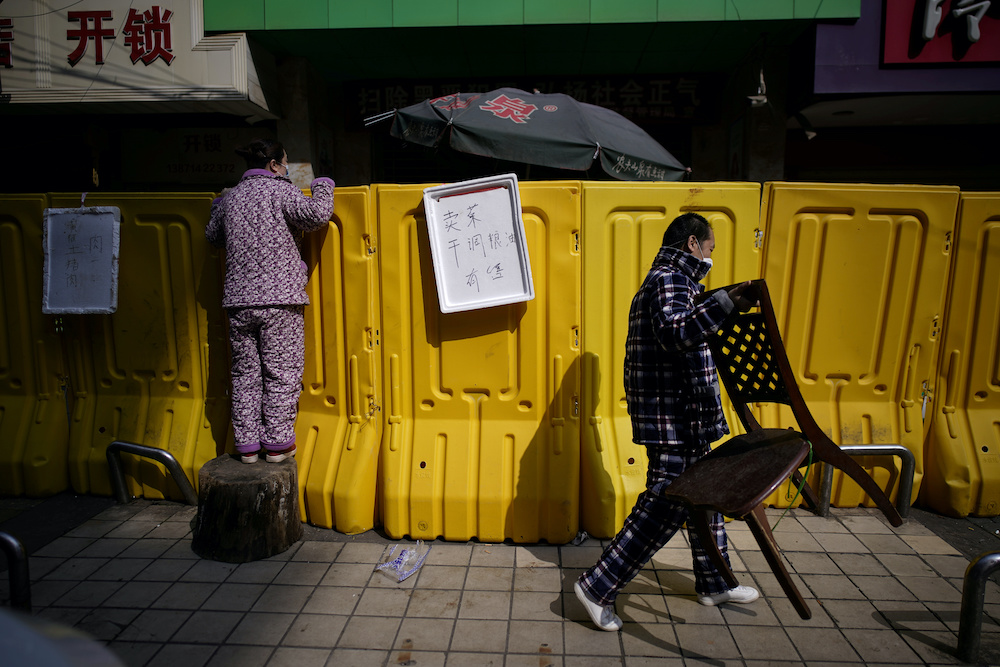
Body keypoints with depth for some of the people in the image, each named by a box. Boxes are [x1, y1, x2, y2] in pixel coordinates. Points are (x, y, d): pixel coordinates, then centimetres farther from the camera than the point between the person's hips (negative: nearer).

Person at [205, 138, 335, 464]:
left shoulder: (229, 197, 14)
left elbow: (213, 236, 27)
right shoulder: (279, 189, -3)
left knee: (245, 373, 10)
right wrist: (322, 187, 5)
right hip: (279, 297, -5)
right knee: (281, 373, 2)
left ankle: (247, 444, 16)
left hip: (238, 299, 5)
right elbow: (317, 215, -14)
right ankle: (277, 443, 7)